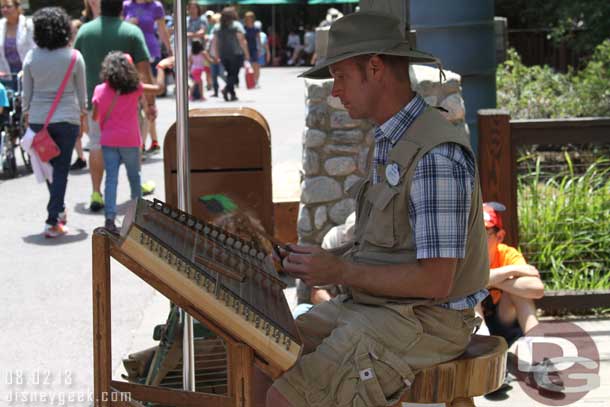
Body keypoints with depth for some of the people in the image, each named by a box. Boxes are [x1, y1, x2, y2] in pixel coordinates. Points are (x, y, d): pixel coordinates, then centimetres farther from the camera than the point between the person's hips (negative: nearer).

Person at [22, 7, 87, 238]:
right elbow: (81, 90, 2)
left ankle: (58, 210, 33)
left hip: (38, 119, 2)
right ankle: (53, 222, -3)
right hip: (67, 118, -2)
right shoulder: (74, 57, -6)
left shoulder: (31, 57, -4)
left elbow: (27, 92, 3)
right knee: (61, 169, 2)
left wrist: (27, 115, 16)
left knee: (49, 166, 19)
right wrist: (83, 113, 17)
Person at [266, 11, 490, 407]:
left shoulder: (437, 155, -23)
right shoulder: (392, 141, 10)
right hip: (371, 303, 10)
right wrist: (327, 259, 1)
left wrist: (341, 272, -21)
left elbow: (435, 281, -25)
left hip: (424, 322, -10)